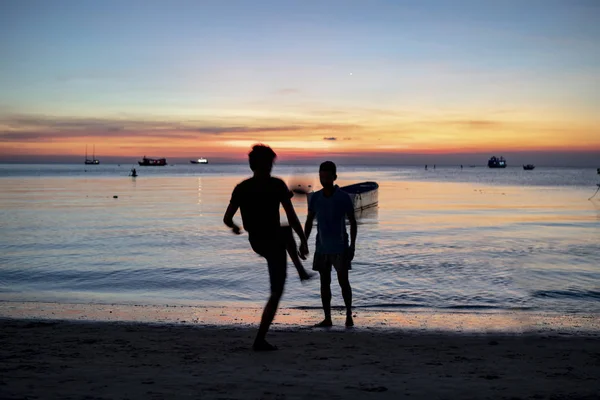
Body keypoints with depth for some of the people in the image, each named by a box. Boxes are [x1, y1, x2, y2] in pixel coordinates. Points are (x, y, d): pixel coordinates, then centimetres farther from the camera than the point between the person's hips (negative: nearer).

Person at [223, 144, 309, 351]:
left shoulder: (241, 188, -3)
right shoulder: (277, 185, -14)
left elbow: (227, 219, -3)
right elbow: (292, 216, -16)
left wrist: (234, 227, 20)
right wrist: (304, 241, -7)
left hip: (256, 242, 6)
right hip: (273, 242, -6)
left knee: (286, 232, 37)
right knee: (276, 293, 4)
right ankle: (260, 340, 0)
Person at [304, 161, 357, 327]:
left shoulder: (344, 198, -8)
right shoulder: (315, 198, 2)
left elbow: (352, 222, -3)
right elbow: (309, 222, 10)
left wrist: (352, 245, -7)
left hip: (340, 247, -3)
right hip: (322, 248, 4)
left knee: (343, 281, -2)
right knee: (324, 282, 6)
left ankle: (349, 315, 15)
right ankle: (327, 318, 14)